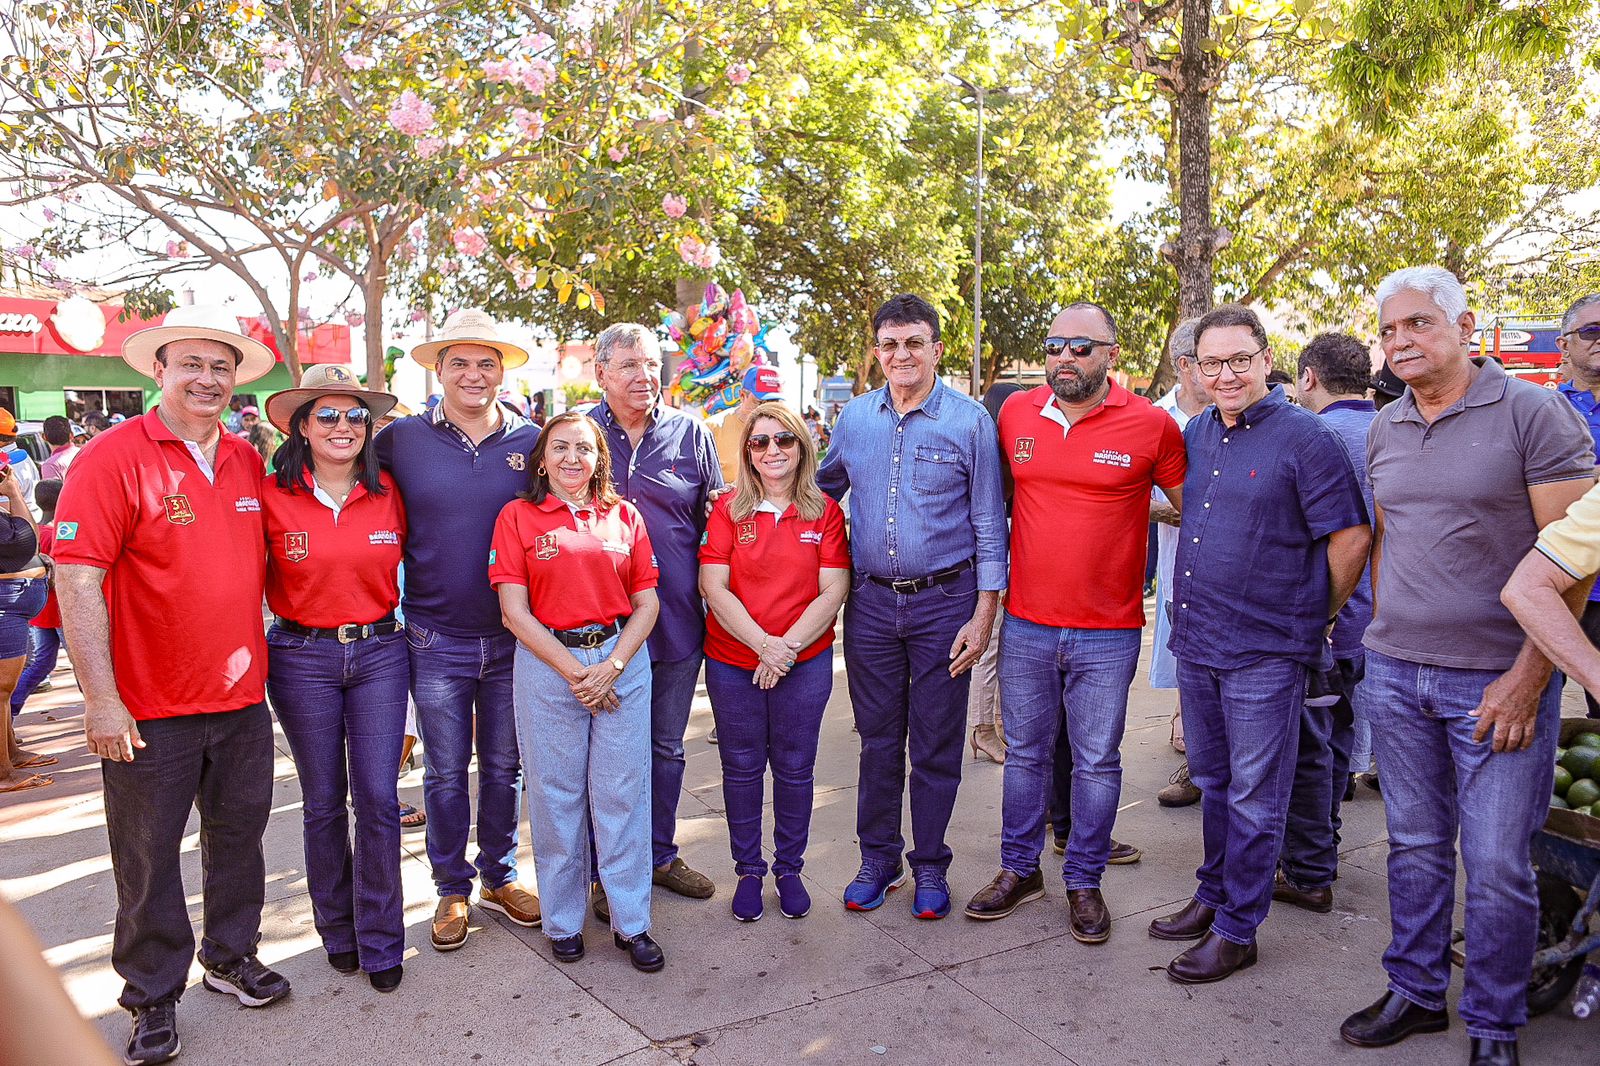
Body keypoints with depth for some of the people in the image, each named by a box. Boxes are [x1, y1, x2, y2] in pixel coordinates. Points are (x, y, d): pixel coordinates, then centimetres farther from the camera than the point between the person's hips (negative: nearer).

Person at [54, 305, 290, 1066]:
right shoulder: (114, 458, -12)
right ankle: (153, 997, 29)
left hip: (242, 697, 5)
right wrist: (101, 698, -18)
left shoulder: (249, 462, 4)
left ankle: (231, 956, 39)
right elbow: (77, 581, -16)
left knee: (239, 834, 18)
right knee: (148, 858, 10)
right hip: (150, 709, -5)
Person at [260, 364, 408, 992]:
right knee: (324, 802, 10)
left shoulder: (386, 493, 1)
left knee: (378, 798, 0)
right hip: (302, 658, -1)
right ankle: (338, 931, 28)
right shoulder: (272, 497, -5)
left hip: (380, 652, 1)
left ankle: (381, 942, 14)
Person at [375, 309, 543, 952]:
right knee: (446, 772, 10)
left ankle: (499, 878, 32)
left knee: (504, 767, 14)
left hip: (513, 638, 1)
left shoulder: (531, 441, -1)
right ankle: (452, 889, 28)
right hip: (436, 639, -1)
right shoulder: (400, 441, -3)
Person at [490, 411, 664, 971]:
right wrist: (574, 672, -10)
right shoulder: (517, 516, 2)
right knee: (557, 795, 7)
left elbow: (646, 604, 5)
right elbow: (514, 610, -5)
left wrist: (611, 667, -9)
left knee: (623, 794, 5)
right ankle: (563, 921, 25)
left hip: (621, 661, 2)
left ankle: (632, 923, 18)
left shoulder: (624, 516, 8)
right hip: (547, 664, -1)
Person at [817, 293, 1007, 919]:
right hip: (871, 602, 3)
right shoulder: (854, 418, 5)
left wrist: (984, 614, -8)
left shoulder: (969, 420, -5)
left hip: (944, 602, -3)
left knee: (935, 744, 8)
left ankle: (930, 866, 25)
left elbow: (989, 523, -4)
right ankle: (878, 859, 29)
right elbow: (820, 492, 19)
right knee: (877, 738, 13)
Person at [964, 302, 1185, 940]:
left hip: (1108, 631, -2)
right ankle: (1019, 869, 31)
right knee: (1025, 752, 15)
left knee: (1097, 761, 10)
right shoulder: (1014, 414, 2)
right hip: (1025, 624, 3)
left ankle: (1084, 882, 27)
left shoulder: (1150, 425, -7)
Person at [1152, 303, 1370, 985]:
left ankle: (1237, 929, 17)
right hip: (1194, 642, 7)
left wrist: (1313, 618, -1)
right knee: (1212, 781, 19)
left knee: (1253, 795, 5)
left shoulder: (1304, 437, -11)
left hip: (1265, 651, -6)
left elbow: (1352, 535, -9)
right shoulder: (1196, 433, 9)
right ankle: (1213, 895, 35)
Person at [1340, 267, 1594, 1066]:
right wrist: (1384, 636, 11)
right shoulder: (1384, 429, 10)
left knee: (1496, 864, 3)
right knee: (1415, 847, 15)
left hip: (1497, 679, -5)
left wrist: (1528, 680, -15)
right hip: (1395, 674, 5)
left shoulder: (1534, 414, -7)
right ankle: (1415, 993, 31)